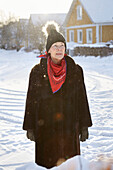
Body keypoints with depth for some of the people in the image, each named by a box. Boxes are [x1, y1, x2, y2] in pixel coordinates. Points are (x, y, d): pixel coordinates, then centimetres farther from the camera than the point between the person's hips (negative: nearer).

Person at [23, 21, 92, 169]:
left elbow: (82, 99, 5)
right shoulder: (37, 72, -2)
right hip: (45, 127, 0)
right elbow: (31, 100, 1)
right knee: (46, 162, 6)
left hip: (69, 127, 1)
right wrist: (30, 128, -1)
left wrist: (84, 126, 3)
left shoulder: (76, 71, 1)